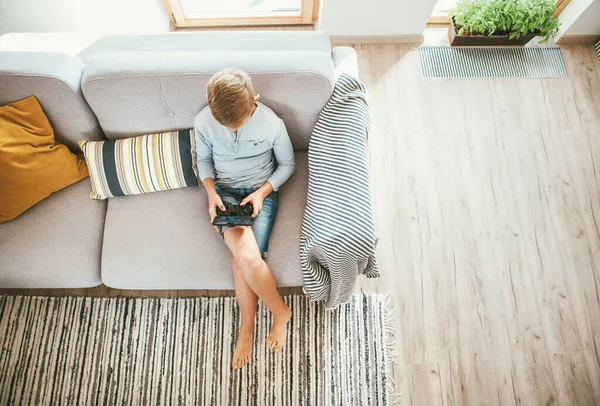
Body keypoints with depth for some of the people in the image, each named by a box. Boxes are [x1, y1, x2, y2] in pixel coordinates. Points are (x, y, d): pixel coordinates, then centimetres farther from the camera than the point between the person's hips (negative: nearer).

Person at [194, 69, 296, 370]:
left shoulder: (272, 124, -15)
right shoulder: (203, 122, -10)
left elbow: (287, 164, -1)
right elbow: (203, 159, 7)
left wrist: (263, 191, -14)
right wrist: (211, 192, -9)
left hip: (261, 191, -1)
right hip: (224, 191, 1)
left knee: (244, 260, -20)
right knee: (247, 256, -26)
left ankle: (246, 331, 7)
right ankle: (281, 311, 0)